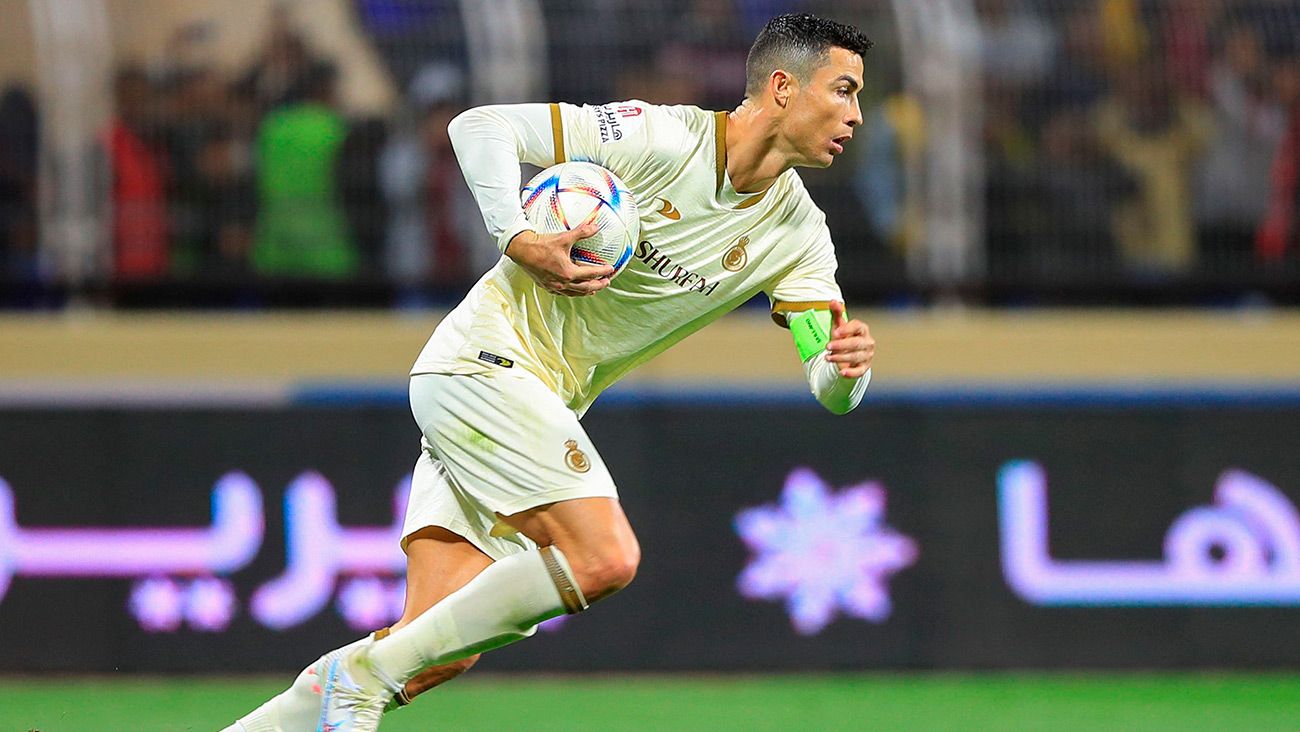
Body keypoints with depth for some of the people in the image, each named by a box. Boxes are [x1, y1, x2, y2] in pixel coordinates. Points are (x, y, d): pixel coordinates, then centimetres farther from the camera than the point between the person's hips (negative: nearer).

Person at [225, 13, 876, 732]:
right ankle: (363, 671, -14)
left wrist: (844, 365, -24)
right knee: (603, 558, -23)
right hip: (487, 356, -7)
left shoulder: (796, 234, 3)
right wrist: (519, 241, -25)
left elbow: (829, 389, -1)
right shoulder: (661, 139, -15)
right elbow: (480, 126, -13)